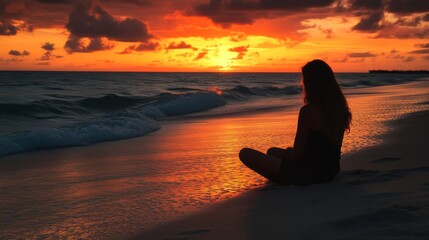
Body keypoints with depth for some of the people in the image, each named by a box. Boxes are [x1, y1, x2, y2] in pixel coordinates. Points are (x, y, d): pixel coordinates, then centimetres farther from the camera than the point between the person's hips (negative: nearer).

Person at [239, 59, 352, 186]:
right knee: (272, 151, 30)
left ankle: (286, 180, -5)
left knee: (245, 153, -10)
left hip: (308, 174, -9)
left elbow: (296, 155, -18)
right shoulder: (340, 108, 1)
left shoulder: (308, 111, -23)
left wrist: (288, 152, 5)